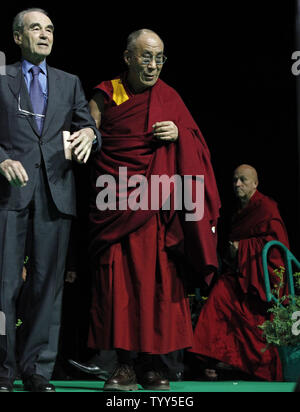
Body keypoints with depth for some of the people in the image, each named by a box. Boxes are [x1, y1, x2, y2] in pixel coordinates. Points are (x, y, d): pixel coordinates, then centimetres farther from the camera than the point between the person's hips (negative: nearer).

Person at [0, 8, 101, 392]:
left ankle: (38, 370, 9)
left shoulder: (70, 83, 20)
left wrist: (89, 133, -9)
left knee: (48, 281, 3)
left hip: (56, 191, 3)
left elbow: (86, 127, 15)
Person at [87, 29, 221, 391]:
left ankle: (153, 363, 4)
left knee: (157, 277, -3)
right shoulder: (106, 95, 9)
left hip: (155, 205, 1)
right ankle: (124, 364, -1)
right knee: (117, 279, -6)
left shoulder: (169, 97, 13)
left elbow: (196, 141, 14)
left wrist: (178, 134, -5)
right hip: (113, 203, -1)